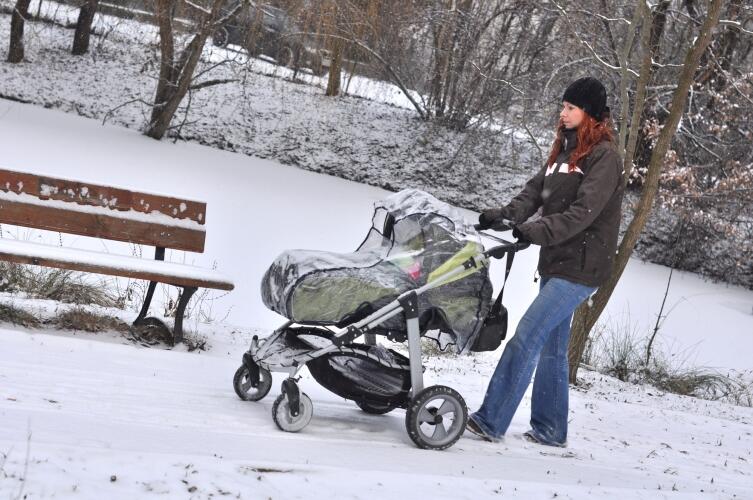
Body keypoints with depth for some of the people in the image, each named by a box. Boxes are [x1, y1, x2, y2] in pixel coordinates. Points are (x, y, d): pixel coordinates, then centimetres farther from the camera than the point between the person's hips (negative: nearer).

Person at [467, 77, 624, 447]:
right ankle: (549, 429, 22)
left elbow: (582, 213, -21)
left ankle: (490, 421, -10)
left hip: (581, 268, -8)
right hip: (556, 264, 9)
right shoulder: (565, 150, 14)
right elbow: (534, 192, 7)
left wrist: (534, 231, -29)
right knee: (551, 347, 13)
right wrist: (503, 216, -10)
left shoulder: (604, 156, -11)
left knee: (526, 339, -13)